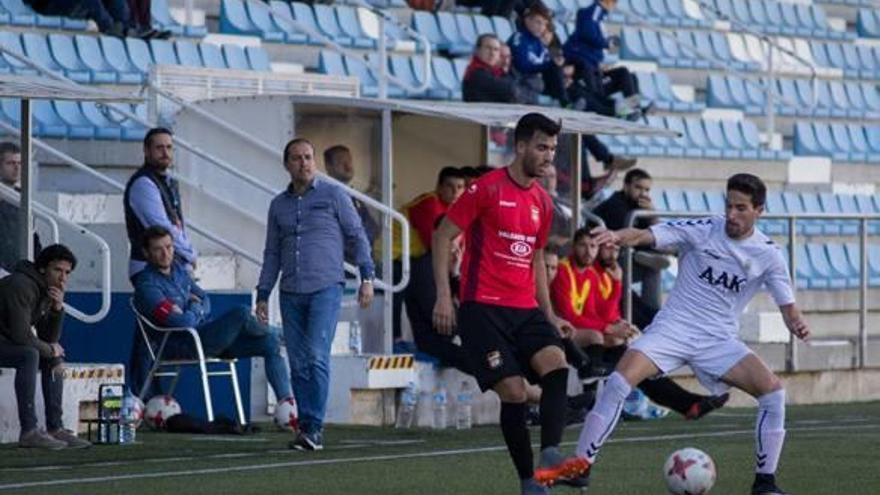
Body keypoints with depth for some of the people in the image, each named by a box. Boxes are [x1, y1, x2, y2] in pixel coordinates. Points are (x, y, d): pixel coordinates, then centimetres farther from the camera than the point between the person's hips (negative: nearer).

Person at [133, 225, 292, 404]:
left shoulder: (177, 269, 13)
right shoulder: (147, 285, -15)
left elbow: (205, 300, 22)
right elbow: (183, 323, -21)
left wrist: (195, 308, -1)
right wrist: (195, 309, 0)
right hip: (185, 346, -9)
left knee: (270, 343, -6)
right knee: (242, 314, -23)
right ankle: (276, 333, 10)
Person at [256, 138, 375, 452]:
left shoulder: (333, 195, 4)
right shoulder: (279, 205, 16)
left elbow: (357, 236, 5)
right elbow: (272, 253, 21)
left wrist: (367, 277, -3)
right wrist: (263, 294, 16)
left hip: (326, 288, -4)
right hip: (291, 293, 4)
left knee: (317, 357, -16)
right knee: (298, 364, 2)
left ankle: (314, 427, -15)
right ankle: (306, 427, 6)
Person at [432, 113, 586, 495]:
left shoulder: (542, 202, 14)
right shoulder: (488, 188, -6)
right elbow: (442, 236, -3)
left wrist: (549, 316, 20)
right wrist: (443, 297, -10)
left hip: (525, 309, 6)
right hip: (483, 308, -6)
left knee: (556, 365, -22)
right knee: (513, 392, -12)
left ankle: (550, 454, -31)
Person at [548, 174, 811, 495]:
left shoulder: (768, 254, 1)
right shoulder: (702, 230, -5)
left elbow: (786, 304, 3)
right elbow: (647, 236, -17)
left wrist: (796, 323, -22)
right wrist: (619, 236, -40)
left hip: (719, 340, 2)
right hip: (673, 328, -2)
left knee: (773, 390, -17)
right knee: (619, 381, -23)